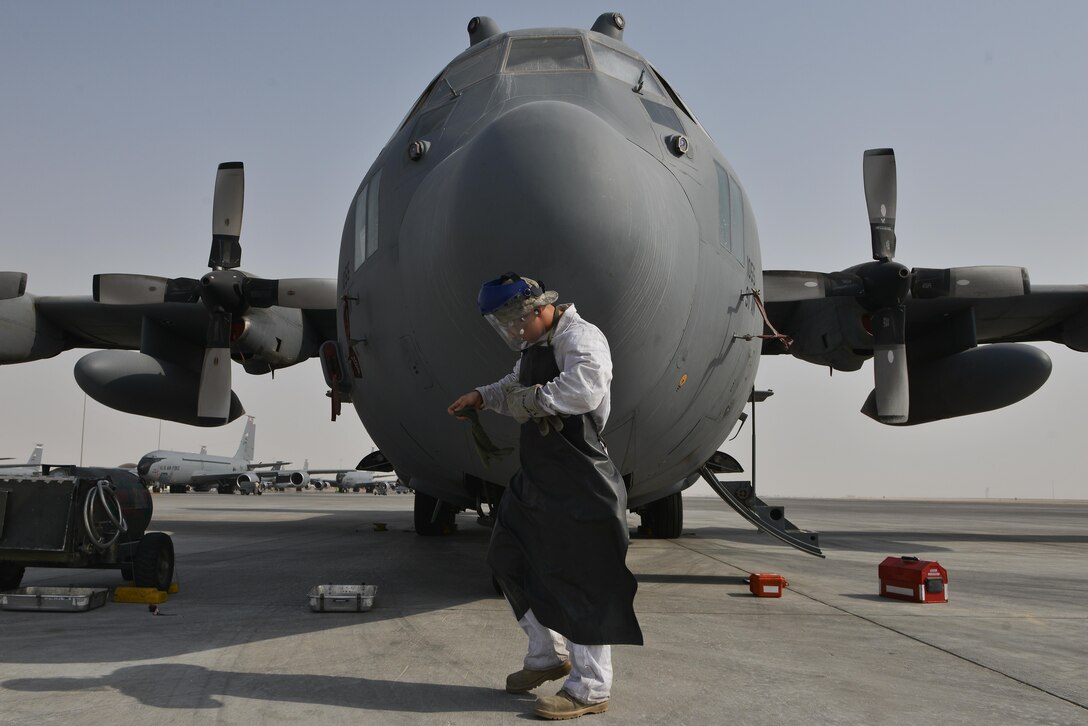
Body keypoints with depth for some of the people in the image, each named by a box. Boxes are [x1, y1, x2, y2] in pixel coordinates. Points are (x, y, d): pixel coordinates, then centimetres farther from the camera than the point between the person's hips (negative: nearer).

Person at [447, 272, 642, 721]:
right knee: (510, 559, 17)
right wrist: (482, 396, 16)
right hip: (538, 478, 10)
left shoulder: (580, 339, -17)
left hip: (580, 484, -10)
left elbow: (583, 391, -36)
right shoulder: (535, 346, 12)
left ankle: (590, 688, 11)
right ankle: (548, 656, 33)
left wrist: (532, 399, -22)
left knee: (580, 579, -2)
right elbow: (516, 385, 32)